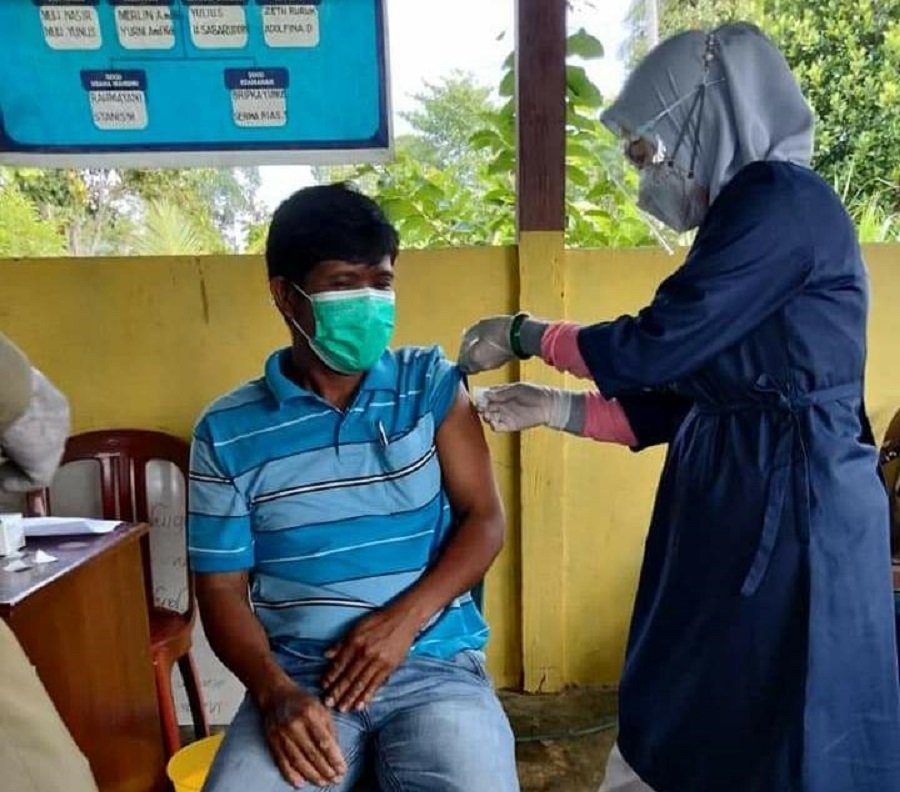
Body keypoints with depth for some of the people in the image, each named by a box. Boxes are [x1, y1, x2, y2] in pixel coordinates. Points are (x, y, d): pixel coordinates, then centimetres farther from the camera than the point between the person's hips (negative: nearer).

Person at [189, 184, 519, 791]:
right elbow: (222, 588, 3)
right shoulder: (226, 432, 1)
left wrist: (402, 618, -13)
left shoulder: (432, 385, 1)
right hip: (300, 674, 1)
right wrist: (275, 691, -14)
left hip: (437, 664, 0)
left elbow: (485, 520, 0)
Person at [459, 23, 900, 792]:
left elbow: (655, 348, -17)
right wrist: (555, 408, 9)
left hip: (792, 505, -9)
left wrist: (521, 336, -3)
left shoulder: (782, 199, -12)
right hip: (735, 506, 9)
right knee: (696, 724, 17)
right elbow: (682, 400, 13)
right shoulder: (749, 214, 15)